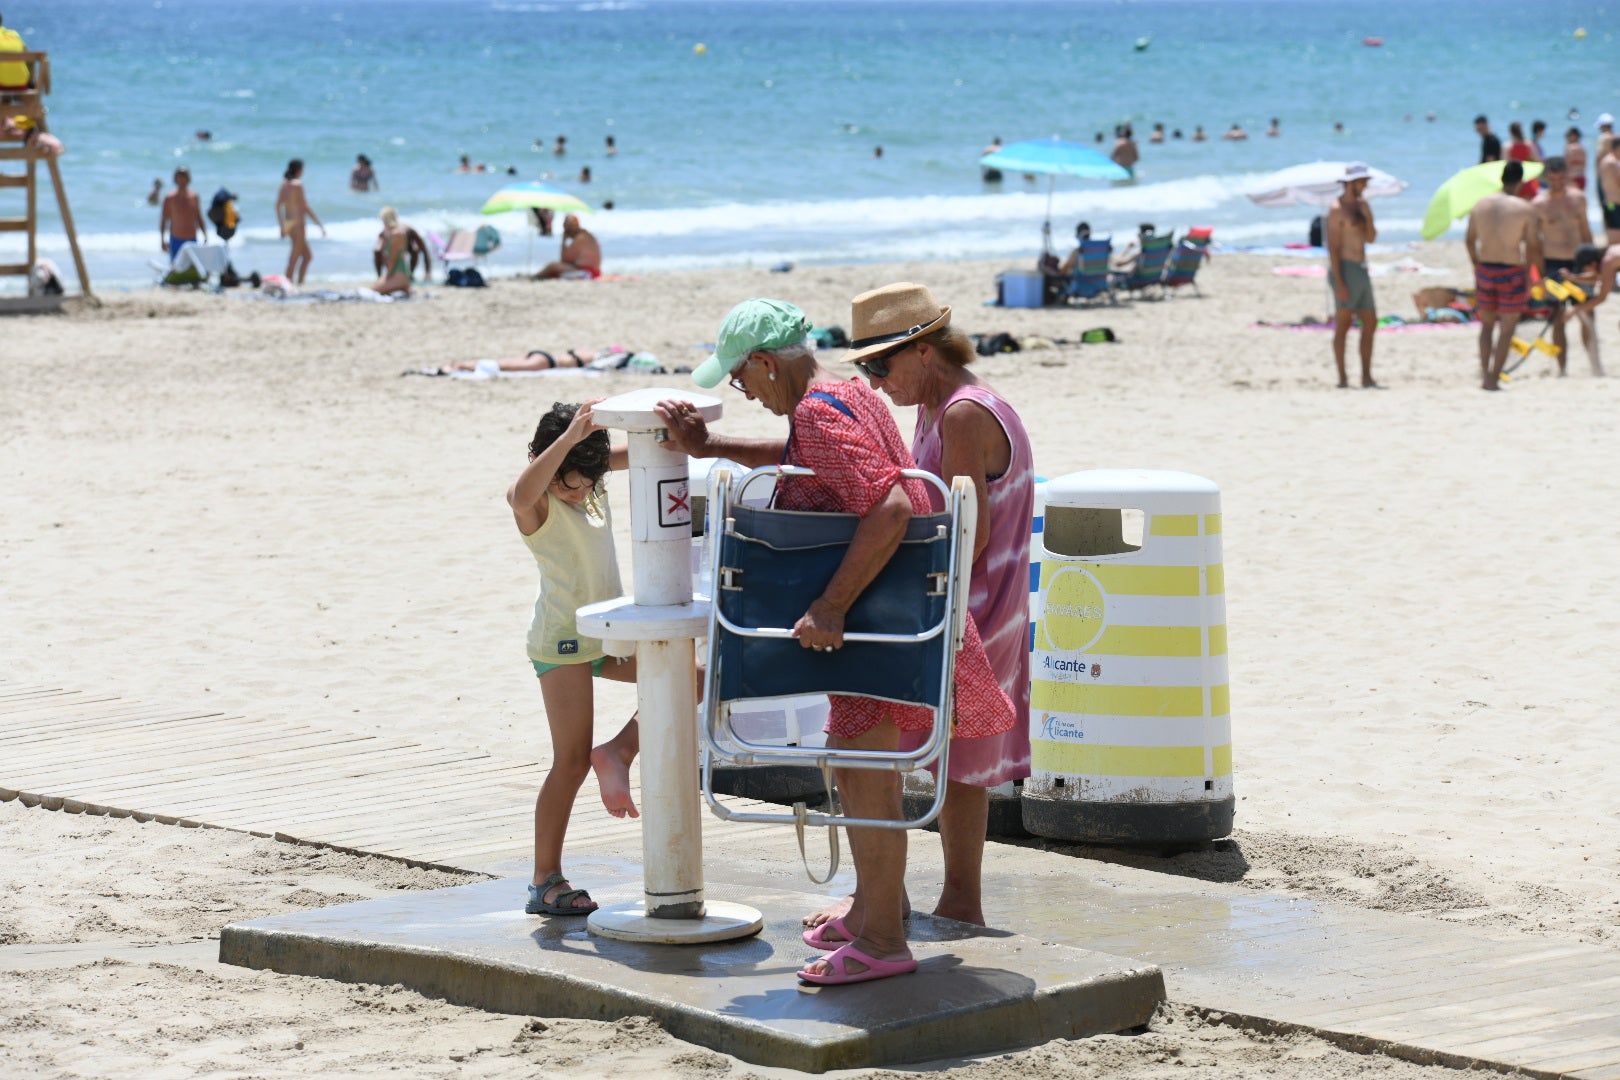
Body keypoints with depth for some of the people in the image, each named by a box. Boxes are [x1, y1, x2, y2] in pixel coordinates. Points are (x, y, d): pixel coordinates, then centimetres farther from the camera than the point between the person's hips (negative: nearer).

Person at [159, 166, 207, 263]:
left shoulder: (194, 197, 7)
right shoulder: (170, 198, -3)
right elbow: (163, 220, 0)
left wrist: (205, 237, 11)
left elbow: (199, 219, 15)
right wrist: (162, 240, -5)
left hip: (192, 240, 3)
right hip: (176, 240, -3)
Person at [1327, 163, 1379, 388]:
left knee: (1370, 324, 8)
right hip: (1345, 270, -9)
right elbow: (1333, 247, -14)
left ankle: (1367, 378, 11)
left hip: (1361, 272, 9)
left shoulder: (1360, 205, 16)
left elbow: (1371, 238, 13)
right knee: (1343, 325, -6)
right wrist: (1339, 283, -20)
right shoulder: (1337, 209, -10)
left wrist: (1367, 216, -6)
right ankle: (1343, 379, -5)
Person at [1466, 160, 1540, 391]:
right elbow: (1531, 247, -9)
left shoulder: (1480, 205, 2)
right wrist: (1530, 275, 4)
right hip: (1512, 272, -4)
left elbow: (1471, 240, 9)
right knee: (1506, 328, 6)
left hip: (1484, 269, 4)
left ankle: (1485, 373, 13)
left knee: (1487, 324, 19)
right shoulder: (1525, 209, -9)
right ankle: (1494, 378, 2)